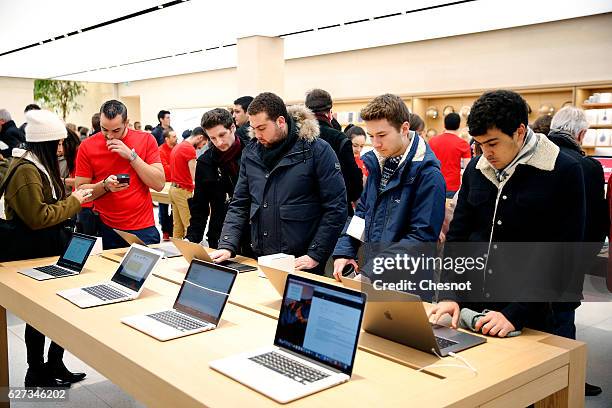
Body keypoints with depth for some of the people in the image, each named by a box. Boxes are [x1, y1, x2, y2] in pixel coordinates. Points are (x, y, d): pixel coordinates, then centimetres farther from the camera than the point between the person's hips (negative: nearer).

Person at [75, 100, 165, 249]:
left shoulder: (146, 140, -2)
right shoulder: (87, 146, -1)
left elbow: (159, 184, -9)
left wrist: (131, 156, -15)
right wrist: (105, 186, -18)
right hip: (104, 230, 0)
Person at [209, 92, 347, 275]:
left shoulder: (317, 150, -10)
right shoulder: (250, 153, 4)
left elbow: (336, 208, -11)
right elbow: (239, 205, 8)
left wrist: (315, 256, -14)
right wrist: (227, 246, -5)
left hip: (300, 265, -4)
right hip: (259, 261, 4)